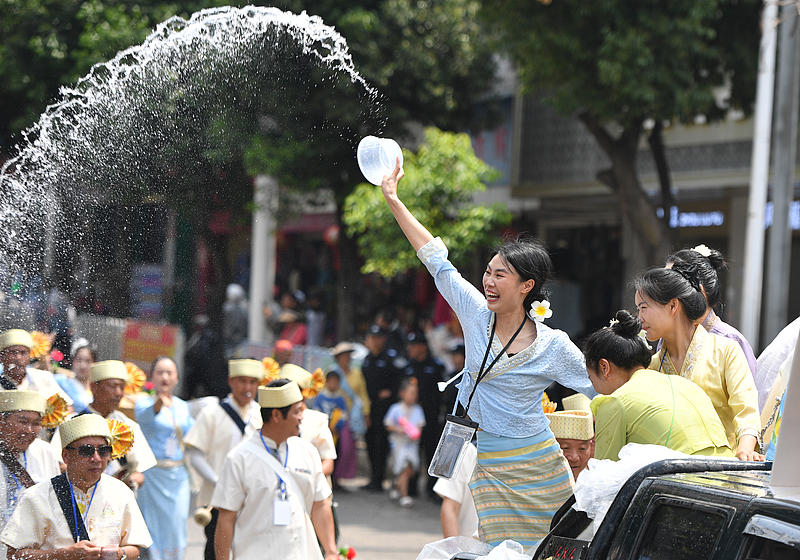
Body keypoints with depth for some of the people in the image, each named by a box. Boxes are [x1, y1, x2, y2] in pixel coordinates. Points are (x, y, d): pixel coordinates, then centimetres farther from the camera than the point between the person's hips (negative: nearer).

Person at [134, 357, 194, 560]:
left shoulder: (182, 406, 12)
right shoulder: (144, 403, -5)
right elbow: (144, 414, -29)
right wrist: (158, 404, -50)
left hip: (179, 477, 5)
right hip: (153, 476, -5)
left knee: (176, 530, 6)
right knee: (154, 528, -6)